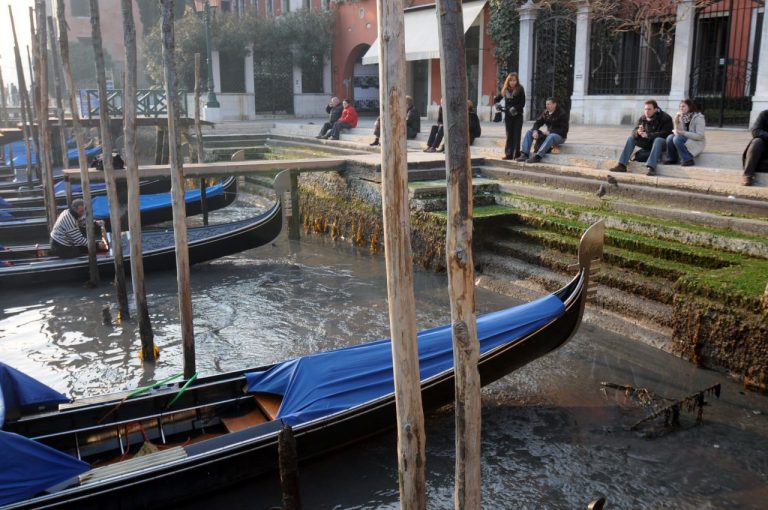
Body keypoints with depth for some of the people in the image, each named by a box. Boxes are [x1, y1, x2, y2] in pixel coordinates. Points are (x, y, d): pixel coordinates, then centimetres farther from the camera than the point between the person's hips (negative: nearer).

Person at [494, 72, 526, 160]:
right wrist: (497, 104, -7)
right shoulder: (505, 90, 5)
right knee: (509, 135, 6)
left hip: (518, 115, -4)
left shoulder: (520, 89, -5)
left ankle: (516, 154, 1)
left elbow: (522, 103, -9)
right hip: (508, 115, 4)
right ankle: (508, 154, 7)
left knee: (516, 135, -2)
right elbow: (496, 99, 13)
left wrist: (515, 108, -22)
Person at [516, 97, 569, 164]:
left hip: (560, 136, -7)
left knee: (551, 136, -42)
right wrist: (535, 131, -17)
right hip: (548, 135, 7)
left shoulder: (562, 114, -13)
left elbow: (564, 130, -18)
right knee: (529, 132, -4)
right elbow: (538, 122, 6)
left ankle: (537, 157, -52)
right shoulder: (545, 112, 6)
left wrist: (549, 132, -24)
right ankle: (524, 154, -20)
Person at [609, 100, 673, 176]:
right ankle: (621, 165, -17)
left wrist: (648, 135, -34)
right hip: (648, 143, 6)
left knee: (658, 140, -38)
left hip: (663, 142, -6)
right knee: (631, 138, -8)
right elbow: (634, 132, -2)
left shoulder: (665, 118, -15)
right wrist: (638, 132, -28)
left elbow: (665, 134, -25)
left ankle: (651, 167, -51)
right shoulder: (642, 118, 0)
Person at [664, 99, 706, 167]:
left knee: (677, 139, -29)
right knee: (670, 137, -18)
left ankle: (687, 160, -19)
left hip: (697, 143, -6)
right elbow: (678, 133, -1)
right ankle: (672, 159, -1)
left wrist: (682, 132, -24)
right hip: (686, 140, 6)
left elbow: (699, 136, -20)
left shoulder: (698, 118, -13)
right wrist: (676, 122, -17)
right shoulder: (682, 117, 5)